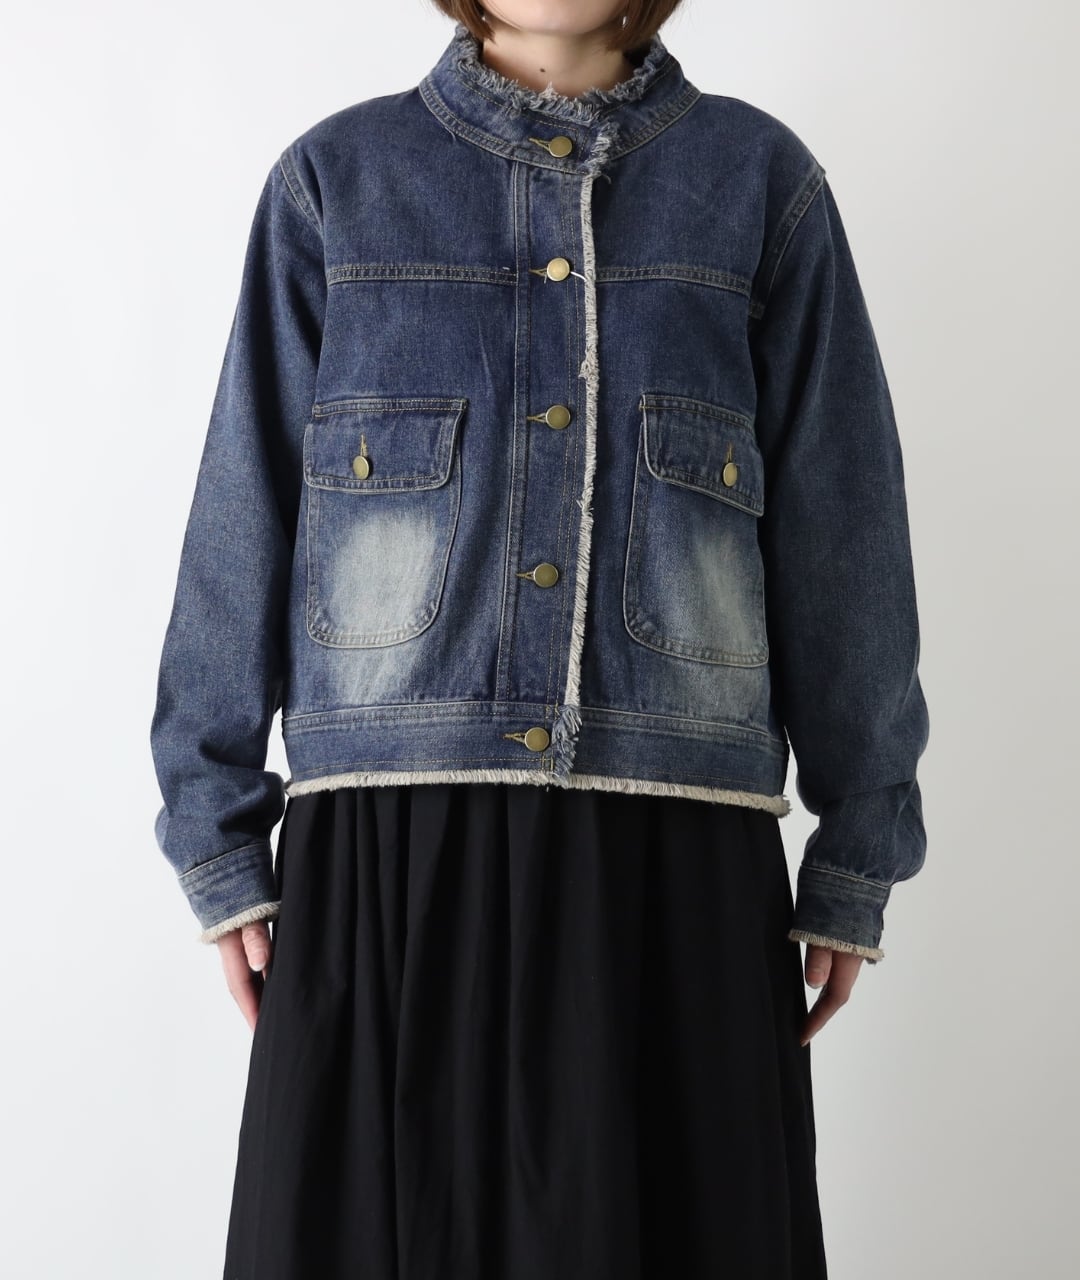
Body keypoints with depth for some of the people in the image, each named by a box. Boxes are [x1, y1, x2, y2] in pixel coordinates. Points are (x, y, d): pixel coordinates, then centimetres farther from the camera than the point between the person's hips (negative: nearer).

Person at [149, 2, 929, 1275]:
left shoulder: (759, 179, 9)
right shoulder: (336, 178, 9)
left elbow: (843, 535, 7)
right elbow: (244, 523, 8)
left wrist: (855, 856, 5)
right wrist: (220, 842, 4)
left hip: (676, 854, 0)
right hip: (387, 847, 1)